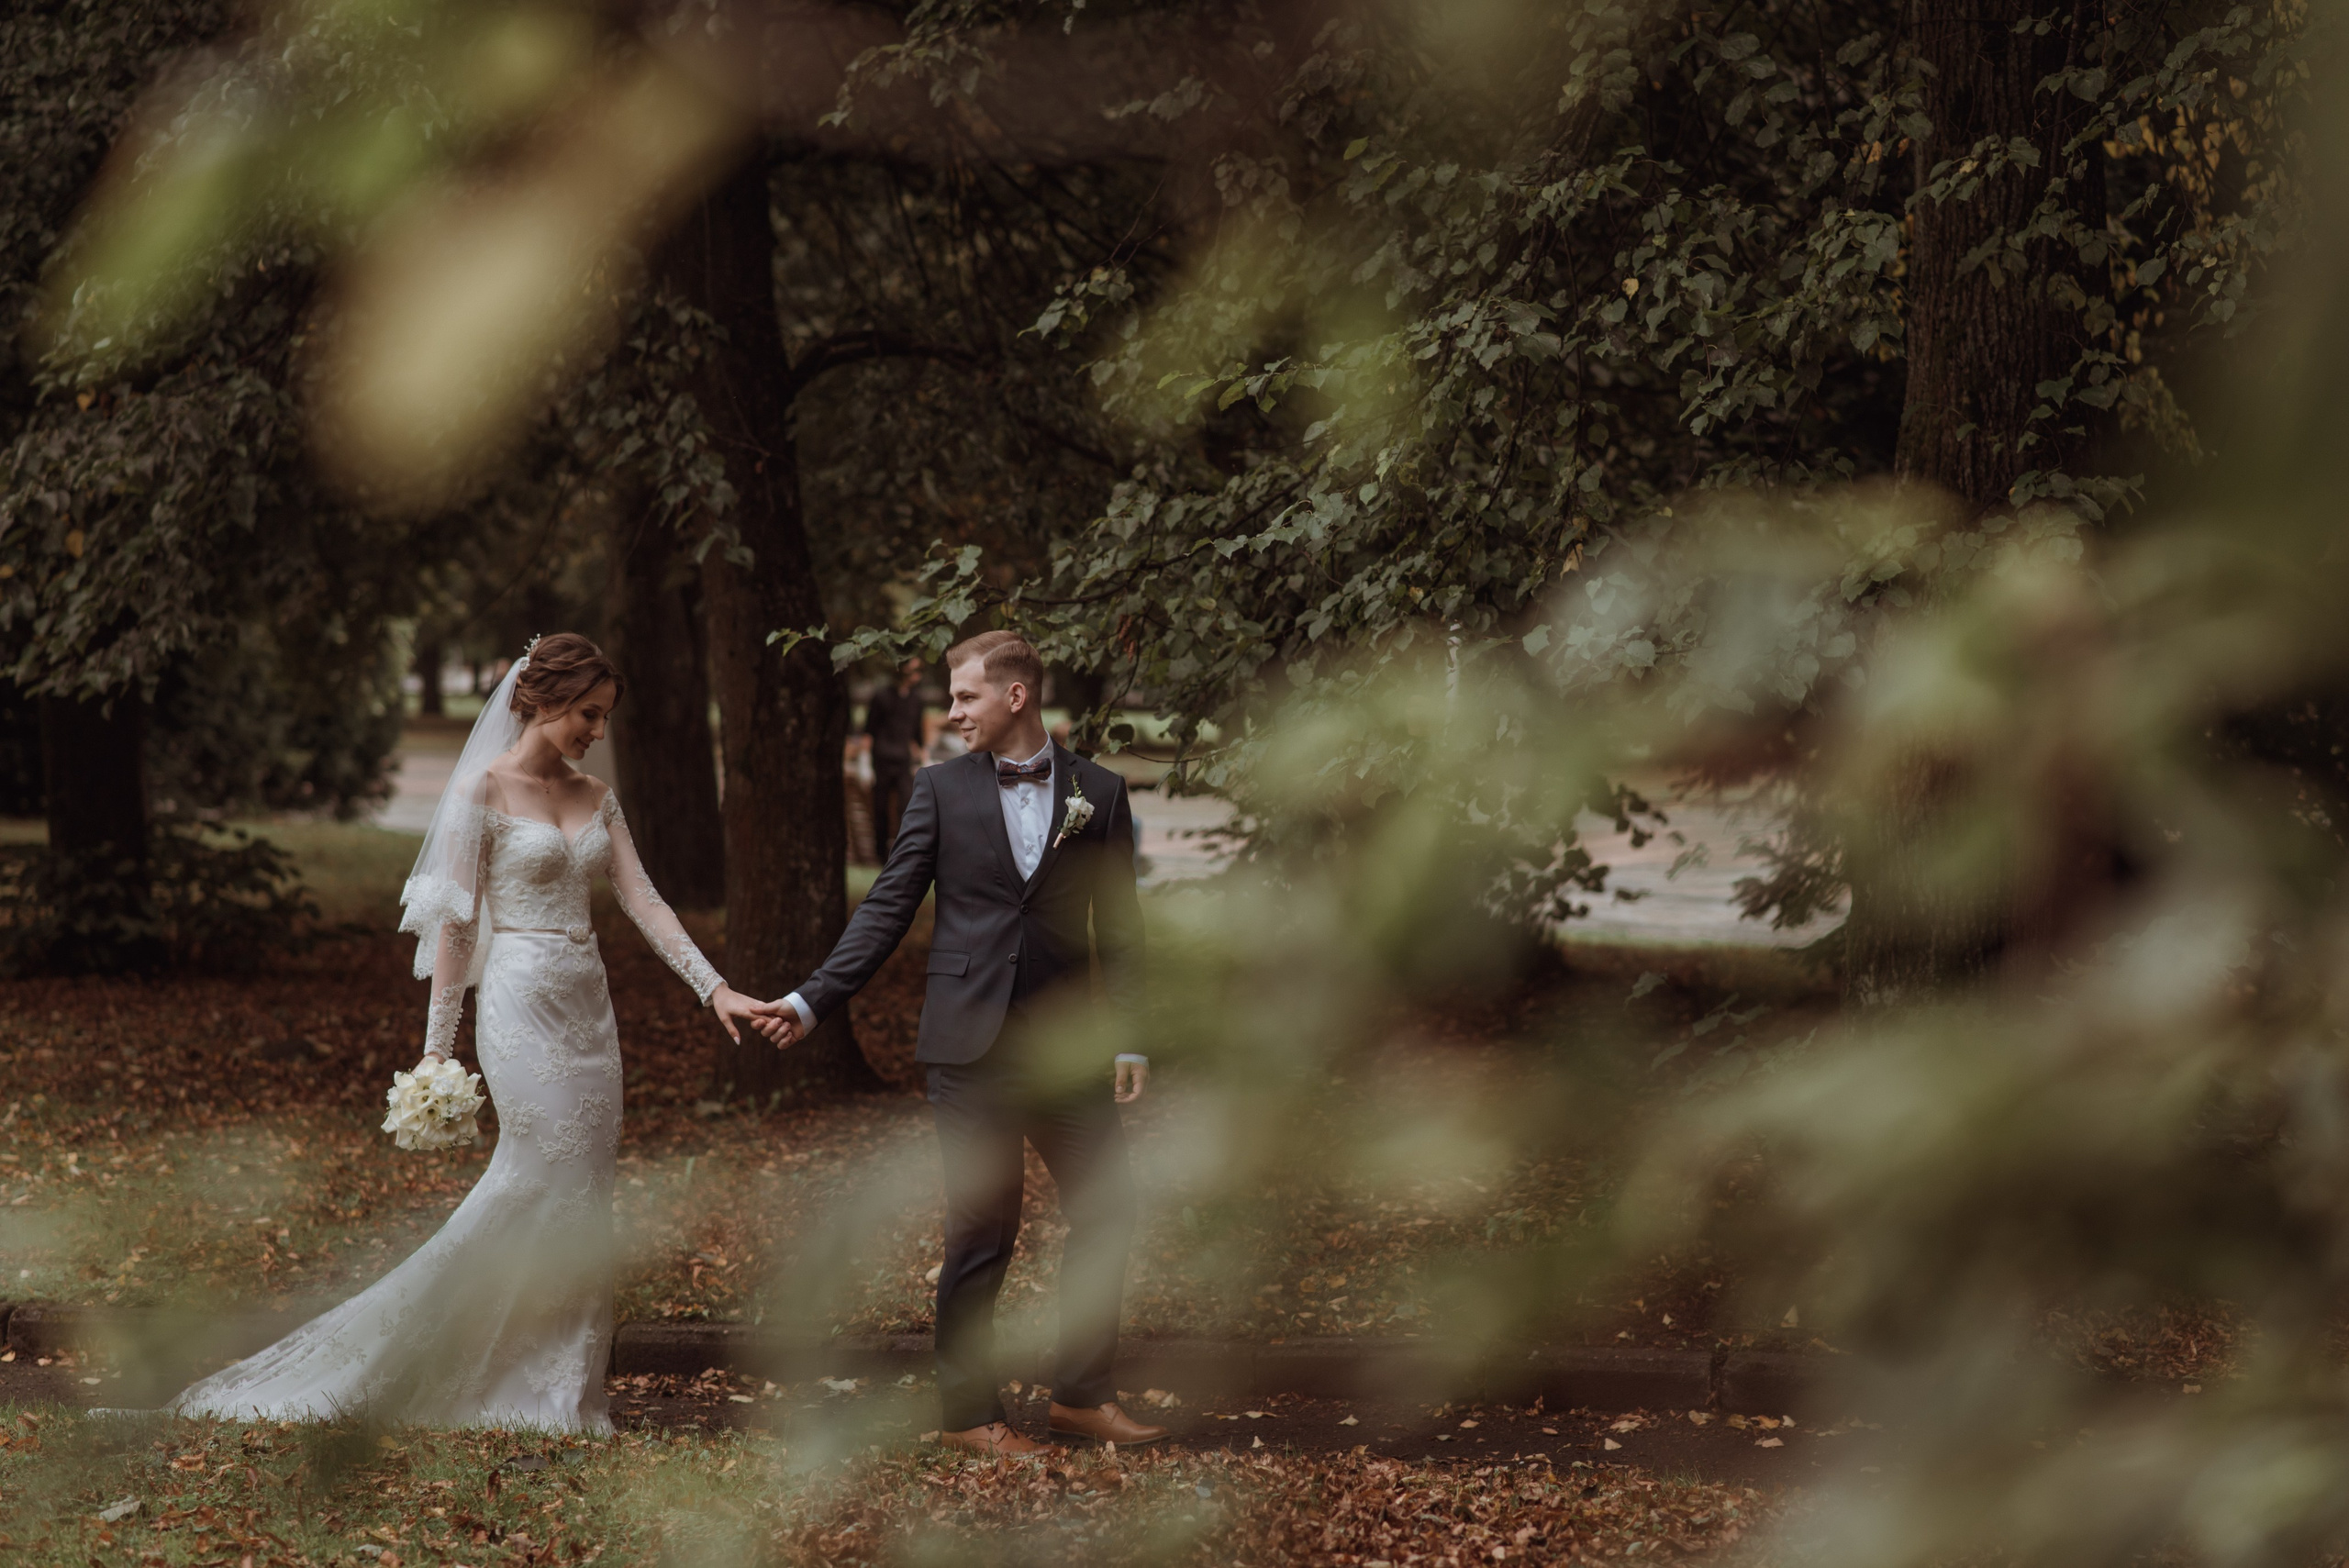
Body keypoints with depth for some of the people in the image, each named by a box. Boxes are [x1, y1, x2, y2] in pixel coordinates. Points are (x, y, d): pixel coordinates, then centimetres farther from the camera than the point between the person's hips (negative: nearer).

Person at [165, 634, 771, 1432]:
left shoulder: (596, 798, 12)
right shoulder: (485, 789, -6)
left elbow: (643, 901, 8)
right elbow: (455, 919, -7)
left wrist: (714, 989, -3)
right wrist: (438, 1048, -9)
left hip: (587, 1009, 7)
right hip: (521, 1005, -6)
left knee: (581, 1199, 4)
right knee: (548, 1187, -12)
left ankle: (557, 1391, 10)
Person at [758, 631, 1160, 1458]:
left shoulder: (1098, 793, 5)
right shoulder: (941, 789, 3)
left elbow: (1118, 928, 8)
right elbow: (888, 908, 2)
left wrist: (1131, 1036, 1)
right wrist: (811, 1001, -5)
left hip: (1064, 1046, 2)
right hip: (971, 1045, -2)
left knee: (1106, 1210, 4)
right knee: (980, 1230, 1)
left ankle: (1082, 1395, 19)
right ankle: (970, 1413, 11)